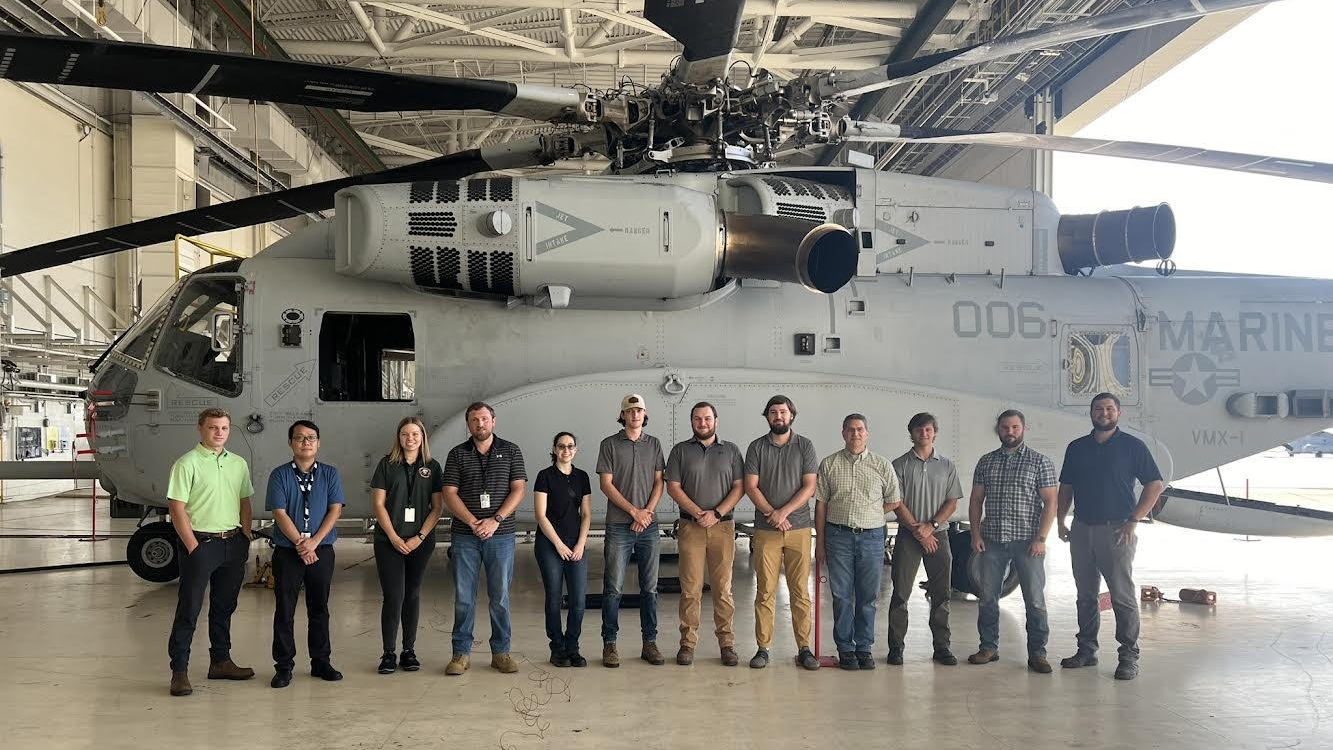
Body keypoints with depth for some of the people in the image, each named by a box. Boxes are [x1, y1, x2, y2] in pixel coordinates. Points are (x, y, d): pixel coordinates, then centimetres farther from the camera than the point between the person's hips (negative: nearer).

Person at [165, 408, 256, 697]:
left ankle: (220, 661, 25)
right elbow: (176, 508, -11)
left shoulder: (239, 464, 11)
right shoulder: (187, 464, -8)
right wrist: (193, 547, -14)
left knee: (224, 607, 15)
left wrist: (246, 538, 8)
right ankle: (179, 670, 1)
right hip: (201, 543, -6)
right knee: (188, 609, -3)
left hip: (233, 543, 6)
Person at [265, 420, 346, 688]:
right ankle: (283, 666, 9)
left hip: (322, 550, 2)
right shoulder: (279, 475, 0)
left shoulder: (329, 474, 5)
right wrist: (300, 544, -14)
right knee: (284, 610, 2)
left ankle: (321, 662, 19)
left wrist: (314, 541, -13)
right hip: (287, 551, -2)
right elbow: (279, 513, -7)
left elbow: (335, 510, -2)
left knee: (319, 609, 10)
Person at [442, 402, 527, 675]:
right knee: (463, 596, 2)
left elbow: (518, 489, -1)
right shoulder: (457, 454, 6)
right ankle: (461, 653, 11)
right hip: (465, 536, 0)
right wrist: (473, 522, -13)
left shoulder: (510, 451, 6)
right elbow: (449, 493, 0)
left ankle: (501, 651, 14)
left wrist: (495, 520, -13)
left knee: (500, 596, 4)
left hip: (501, 535, 0)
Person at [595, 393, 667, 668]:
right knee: (613, 587, -3)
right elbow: (606, 484, -3)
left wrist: (648, 511, -7)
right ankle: (609, 644, 4)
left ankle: (650, 643, 12)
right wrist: (634, 511, -9)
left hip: (649, 525, 3)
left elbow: (659, 482, 8)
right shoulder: (610, 444, 2)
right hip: (618, 525, -3)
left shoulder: (654, 444, 12)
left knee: (649, 587, 5)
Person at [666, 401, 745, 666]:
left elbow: (738, 487, 4)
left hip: (723, 526, 1)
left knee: (723, 588, 2)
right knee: (690, 589, -1)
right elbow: (673, 487, 1)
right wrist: (698, 513, -10)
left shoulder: (731, 450, 10)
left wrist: (716, 513, -9)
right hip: (690, 526, 0)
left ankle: (727, 643, 8)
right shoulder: (681, 450, 8)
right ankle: (687, 643, 5)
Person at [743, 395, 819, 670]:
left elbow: (809, 487, -1)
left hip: (799, 528, 0)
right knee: (765, 591, 1)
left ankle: (804, 648, 8)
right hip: (765, 530, 0)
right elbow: (751, 487, 0)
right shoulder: (757, 447, 6)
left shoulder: (805, 446, 5)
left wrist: (783, 512, -12)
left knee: (800, 591, 2)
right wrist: (772, 514, -11)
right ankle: (763, 648, 6)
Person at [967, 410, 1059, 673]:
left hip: (1027, 542, -3)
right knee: (987, 597, 6)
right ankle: (989, 647, 18)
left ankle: (1037, 653, 8)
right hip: (992, 541, 3)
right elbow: (976, 500, 12)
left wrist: (1041, 538, -12)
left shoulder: (1040, 462, 0)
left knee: (1035, 599, -1)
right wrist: (976, 534, 1)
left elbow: (1050, 502, -3)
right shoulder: (986, 462, 10)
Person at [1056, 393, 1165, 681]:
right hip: (1081, 530, 5)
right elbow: (1066, 487, 17)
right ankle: (1086, 650, 20)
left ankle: (1129, 657, 1)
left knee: (1123, 596, -4)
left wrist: (1133, 521, -9)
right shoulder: (1076, 448, 11)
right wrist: (1060, 521, 7)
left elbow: (1155, 484, -3)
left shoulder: (1132, 446, -1)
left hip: (1116, 531, -4)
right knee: (1086, 595, 11)